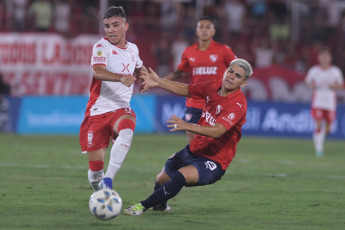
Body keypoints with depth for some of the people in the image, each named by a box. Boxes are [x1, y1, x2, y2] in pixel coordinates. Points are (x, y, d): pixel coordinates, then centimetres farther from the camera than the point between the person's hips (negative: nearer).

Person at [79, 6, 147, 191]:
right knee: (95, 165, -3)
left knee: (126, 132, -35)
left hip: (121, 109, 2)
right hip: (98, 111, -2)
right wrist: (121, 77, -46)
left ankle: (108, 180, -37)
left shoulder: (133, 49, 11)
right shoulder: (102, 47, -6)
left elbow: (139, 68, 37)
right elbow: (97, 71, -29)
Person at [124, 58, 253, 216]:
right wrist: (158, 82, 7)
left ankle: (142, 206, -23)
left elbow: (217, 131, -33)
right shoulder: (213, 87, 2)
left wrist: (187, 126, -43)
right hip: (194, 150, 8)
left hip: (214, 161, -7)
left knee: (181, 176, -32)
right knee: (161, 180, 10)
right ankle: (161, 205, 45)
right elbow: (184, 90, 17)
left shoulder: (238, 104, -21)